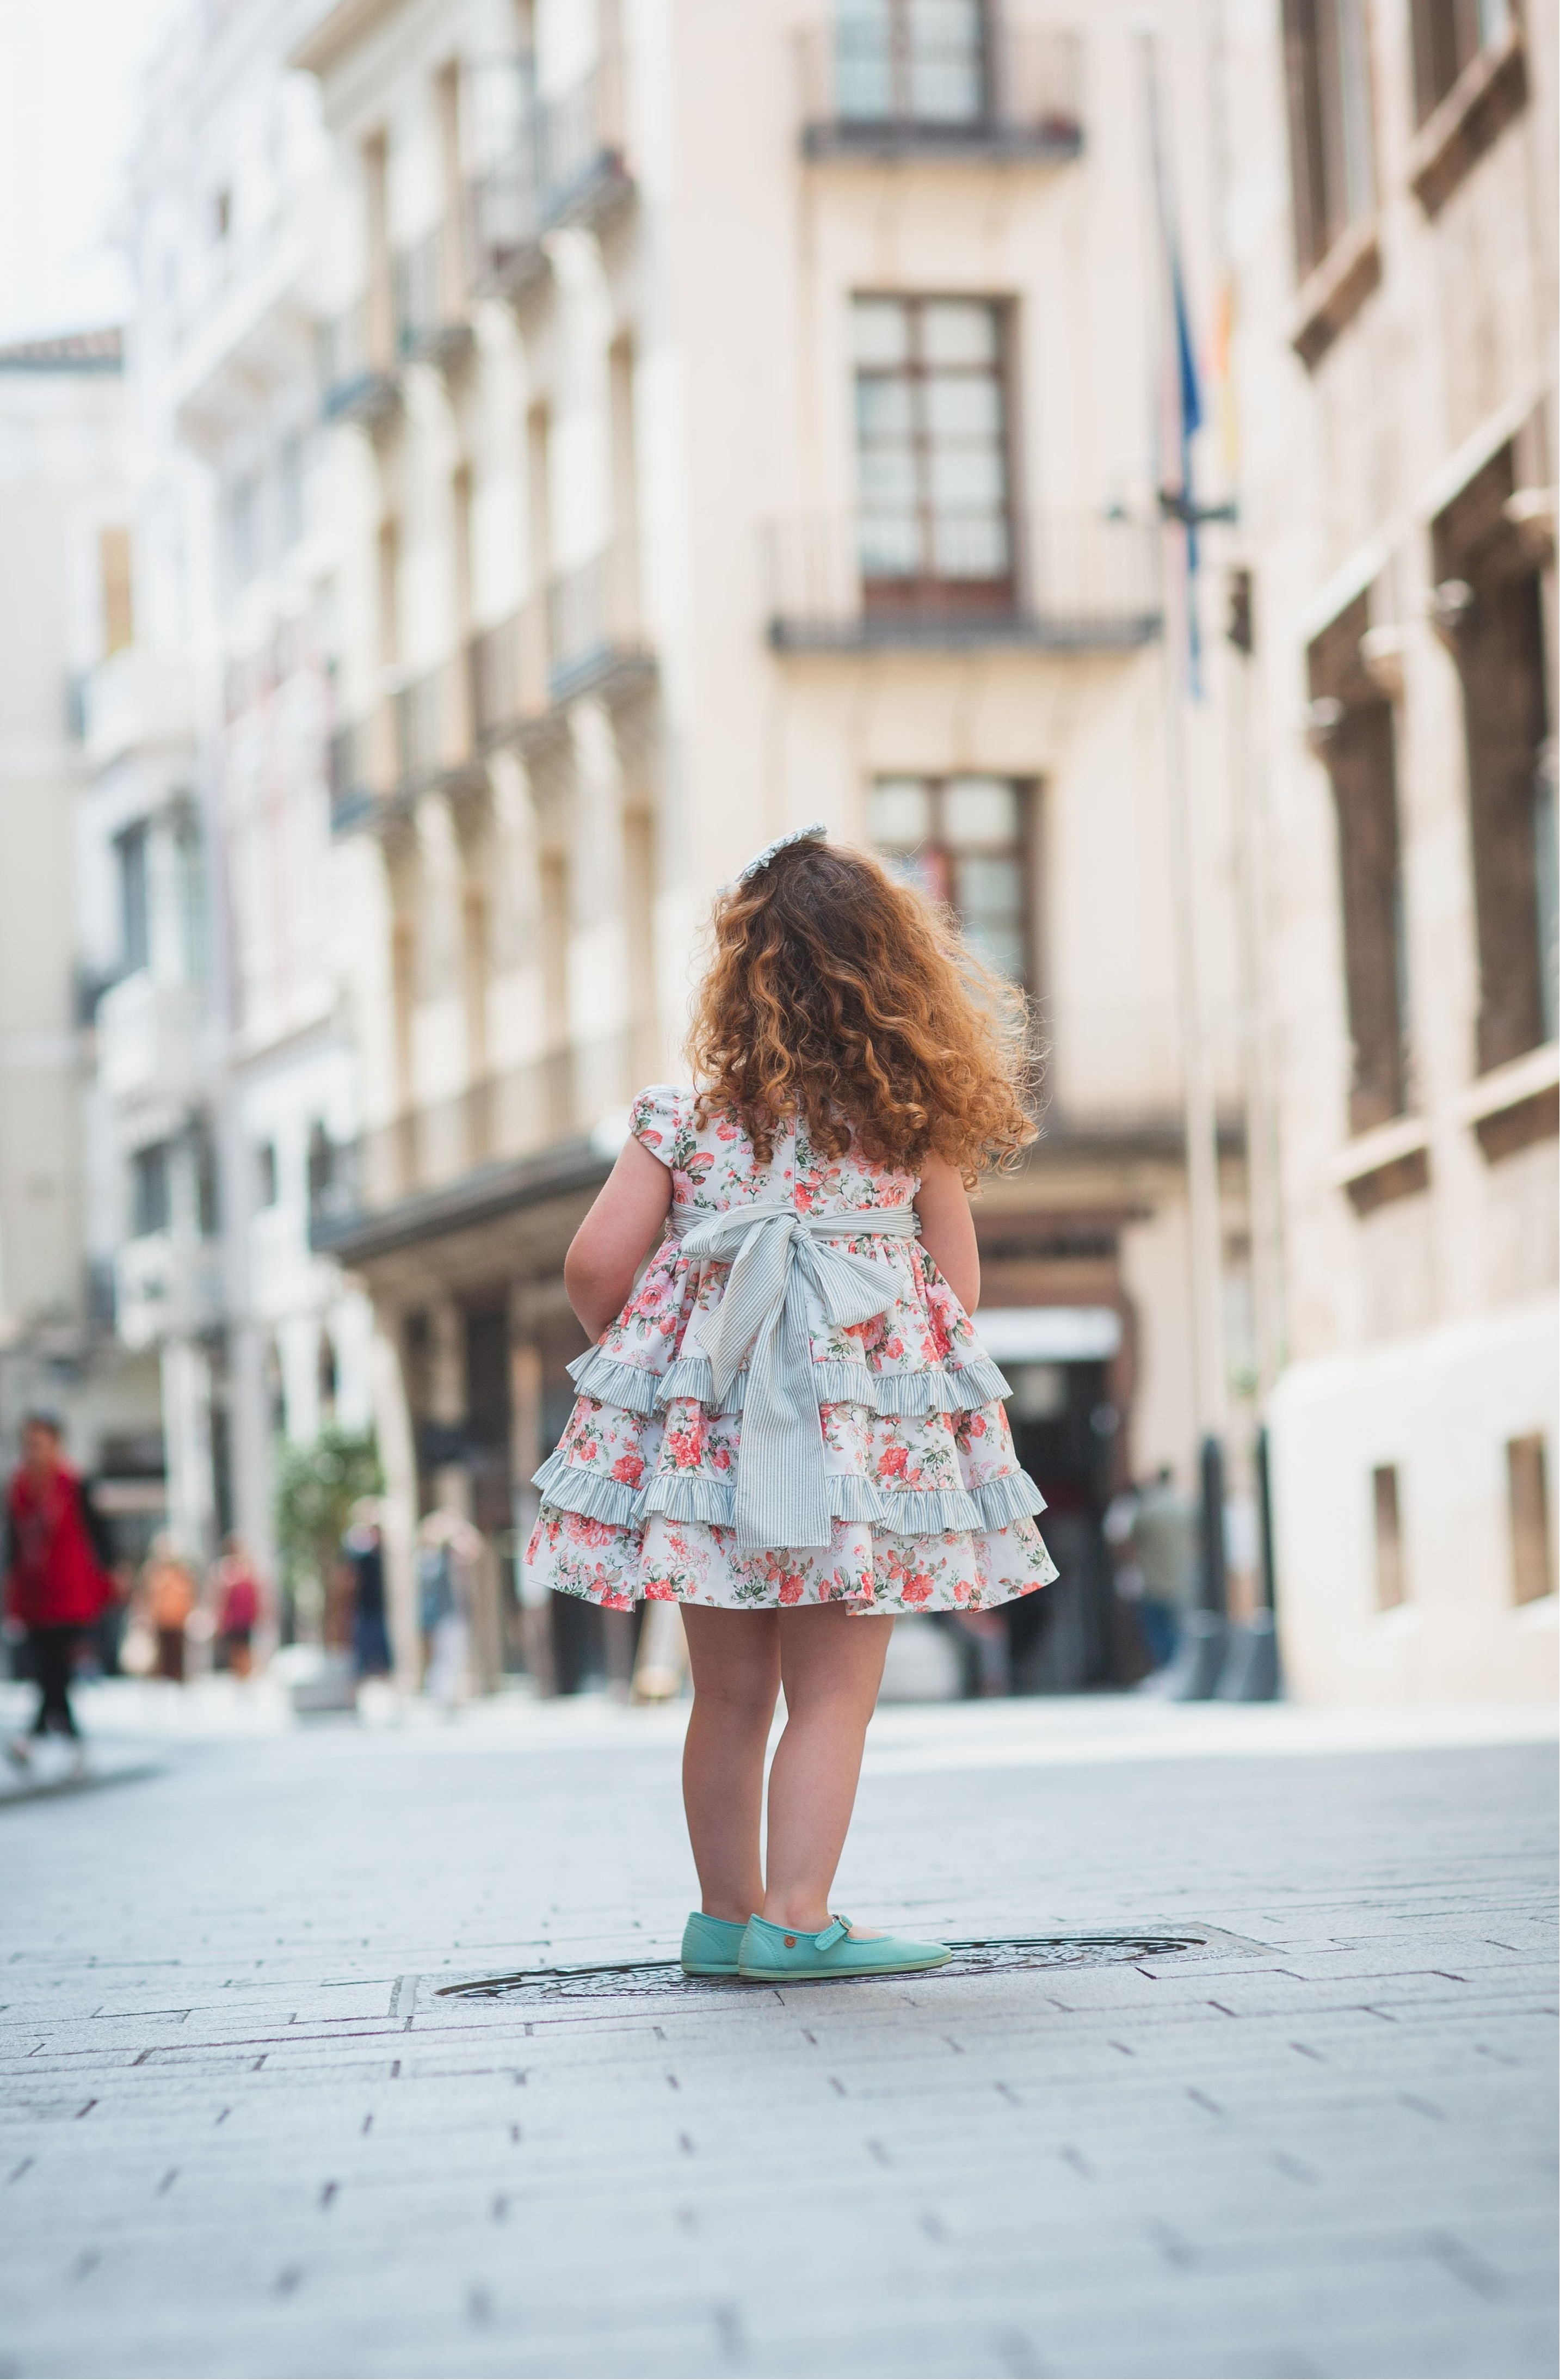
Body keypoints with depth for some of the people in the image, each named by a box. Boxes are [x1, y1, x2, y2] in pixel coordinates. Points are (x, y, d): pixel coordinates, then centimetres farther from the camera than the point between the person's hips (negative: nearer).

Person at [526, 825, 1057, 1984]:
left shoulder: (689, 1116, 0)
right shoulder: (916, 1123, 0)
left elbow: (596, 1266, -1)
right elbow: (960, 1284, 4)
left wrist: (633, 1352, 17)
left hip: (709, 1425, 2)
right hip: (868, 1440, -2)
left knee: (731, 1696, 13)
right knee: (833, 1699, 2)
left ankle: (728, 1914, 20)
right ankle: (797, 1920, -6)